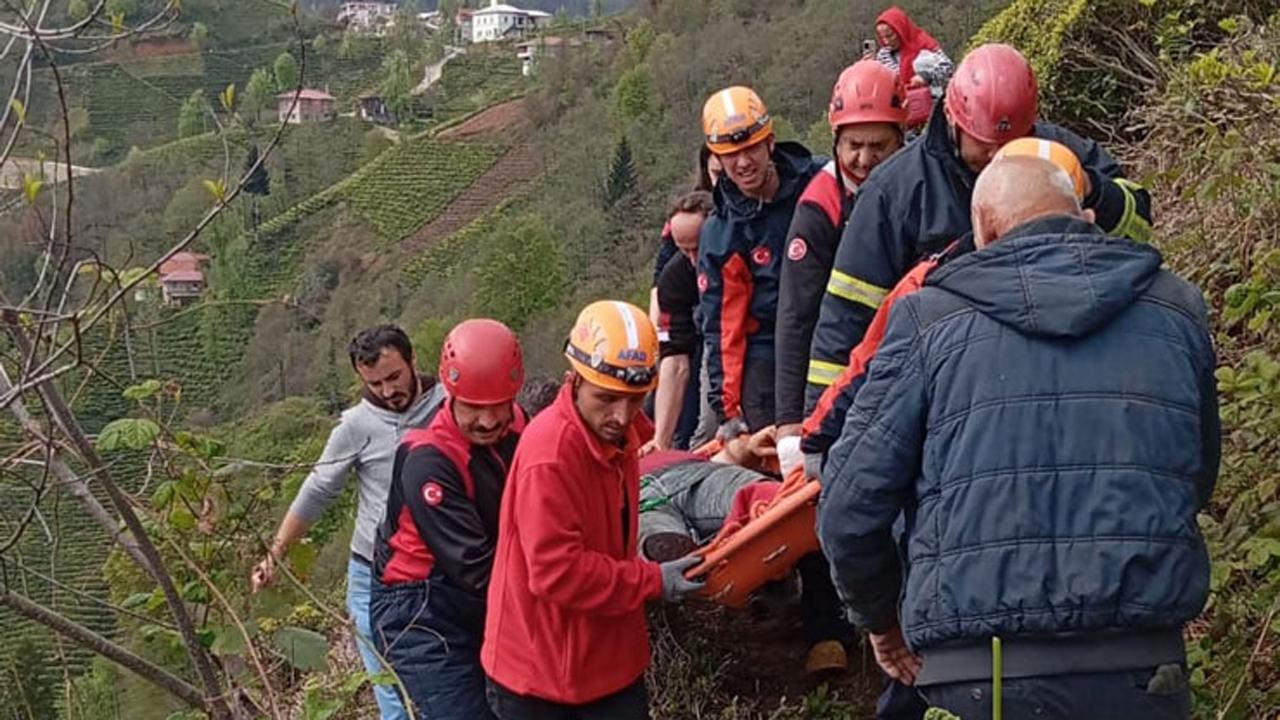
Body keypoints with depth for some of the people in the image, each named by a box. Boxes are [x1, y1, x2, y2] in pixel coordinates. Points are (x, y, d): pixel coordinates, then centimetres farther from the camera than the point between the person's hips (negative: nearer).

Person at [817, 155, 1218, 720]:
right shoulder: (1177, 306, 11)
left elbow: (850, 506, -1)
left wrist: (881, 617, 16)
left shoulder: (930, 316, 1)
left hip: (980, 674, -2)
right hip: (1142, 667, 3)